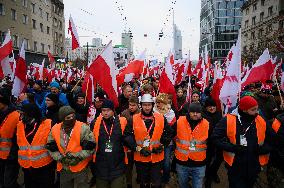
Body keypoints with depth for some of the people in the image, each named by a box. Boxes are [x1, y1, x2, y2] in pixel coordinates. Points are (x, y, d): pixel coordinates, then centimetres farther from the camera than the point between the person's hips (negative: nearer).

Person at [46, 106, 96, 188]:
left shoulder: (83, 128, -18)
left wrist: (76, 156, -23)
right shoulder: (55, 129, -5)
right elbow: (51, 149, 2)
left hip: (80, 168, -4)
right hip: (64, 169, 4)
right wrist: (60, 158, -12)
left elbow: (89, 148, -16)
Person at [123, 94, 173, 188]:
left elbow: (169, 133, 4)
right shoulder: (134, 119, -7)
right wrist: (138, 149, -15)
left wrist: (162, 145, -7)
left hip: (157, 157, 0)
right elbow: (127, 135, -9)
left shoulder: (161, 118, -4)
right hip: (140, 158, 0)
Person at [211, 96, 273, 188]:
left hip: (254, 168, 5)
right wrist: (232, 147, -22)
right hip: (235, 168, -4)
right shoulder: (228, 120, -15)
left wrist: (263, 149, -9)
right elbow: (215, 138, -14)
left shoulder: (261, 121, -2)